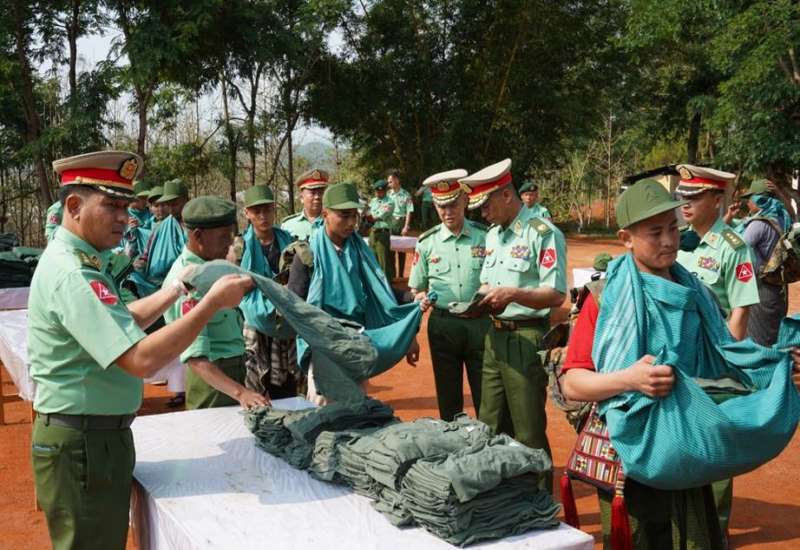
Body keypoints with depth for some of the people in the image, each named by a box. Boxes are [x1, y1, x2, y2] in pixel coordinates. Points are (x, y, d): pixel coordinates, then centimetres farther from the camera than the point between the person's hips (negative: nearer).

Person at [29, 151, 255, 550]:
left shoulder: (78, 260, 9)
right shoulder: (71, 274, -24)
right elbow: (141, 359, -32)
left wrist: (177, 289, 14)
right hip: (83, 442, -10)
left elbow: (120, 323, 22)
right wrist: (213, 303, -27)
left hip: (98, 435, 10)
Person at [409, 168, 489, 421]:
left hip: (480, 323, -1)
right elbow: (416, 288, 10)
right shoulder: (427, 242, 4)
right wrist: (422, 299, -11)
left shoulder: (485, 237, 0)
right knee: (448, 401, 12)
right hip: (443, 325, 1)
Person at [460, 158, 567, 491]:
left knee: (529, 433, 0)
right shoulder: (492, 235, 14)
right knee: (491, 426, 16)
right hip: (496, 335, 8)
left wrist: (512, 294, -28)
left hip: (527, 337, -8)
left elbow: (556, 295, -17)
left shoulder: (542, 233, -12)